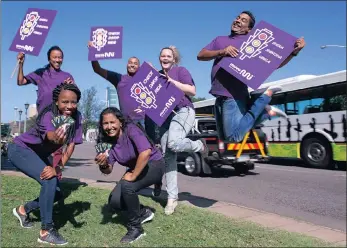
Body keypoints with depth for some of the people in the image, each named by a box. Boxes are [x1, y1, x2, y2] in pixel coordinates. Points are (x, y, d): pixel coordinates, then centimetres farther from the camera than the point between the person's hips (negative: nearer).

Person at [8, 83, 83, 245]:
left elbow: (70, 147, -17)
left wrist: (58, 168, -29)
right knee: (50, 181, -27)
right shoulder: (48, 115, -31)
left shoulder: (75, 118, -14)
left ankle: (24, 210, 30)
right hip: (20, 149, -7)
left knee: (57, 192, 5)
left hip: (39, 154, 7)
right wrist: (57, 139, -75)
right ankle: (46, 231, -13)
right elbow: (50, 135, -52)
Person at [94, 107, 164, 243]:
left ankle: (136, 228, -9)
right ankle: (144, 212, 22)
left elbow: (146, 152, -40)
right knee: (114, 201, -4)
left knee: (127, 186, -30)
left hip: (154, 164, -7)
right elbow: (108, 170, -6)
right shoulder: (108, 141, -6)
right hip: (136, 169, 7)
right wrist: (103, 165, -30)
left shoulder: (131, 129, -25)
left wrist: (133, 176, -30)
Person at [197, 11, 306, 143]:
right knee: (224, 137, 9)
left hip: (234, 96, -6)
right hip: (220, 97, 6)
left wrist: (294, 52, -12)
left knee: (233, 137, -16)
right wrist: (221, 52, -11)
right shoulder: (219, 40, 20)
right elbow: (200, 56, 6)